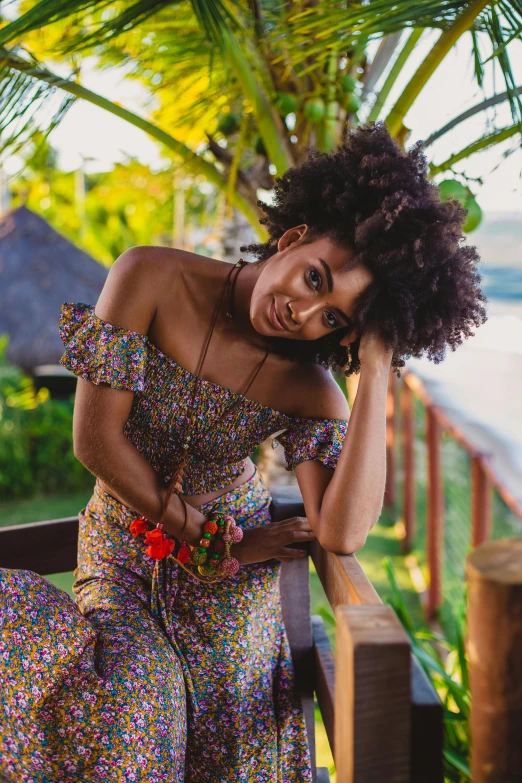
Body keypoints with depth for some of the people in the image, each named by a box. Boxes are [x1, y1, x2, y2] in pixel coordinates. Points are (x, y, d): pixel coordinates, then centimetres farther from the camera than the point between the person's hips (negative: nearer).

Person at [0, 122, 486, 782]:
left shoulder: (308, 389, -12)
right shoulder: (149, 278, -16)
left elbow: (341, 534, -26)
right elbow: (95, 437, -16)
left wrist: (376, 374, -26)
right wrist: (212, 542, -11)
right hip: (120, 555, -1)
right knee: (134, 697, -24)